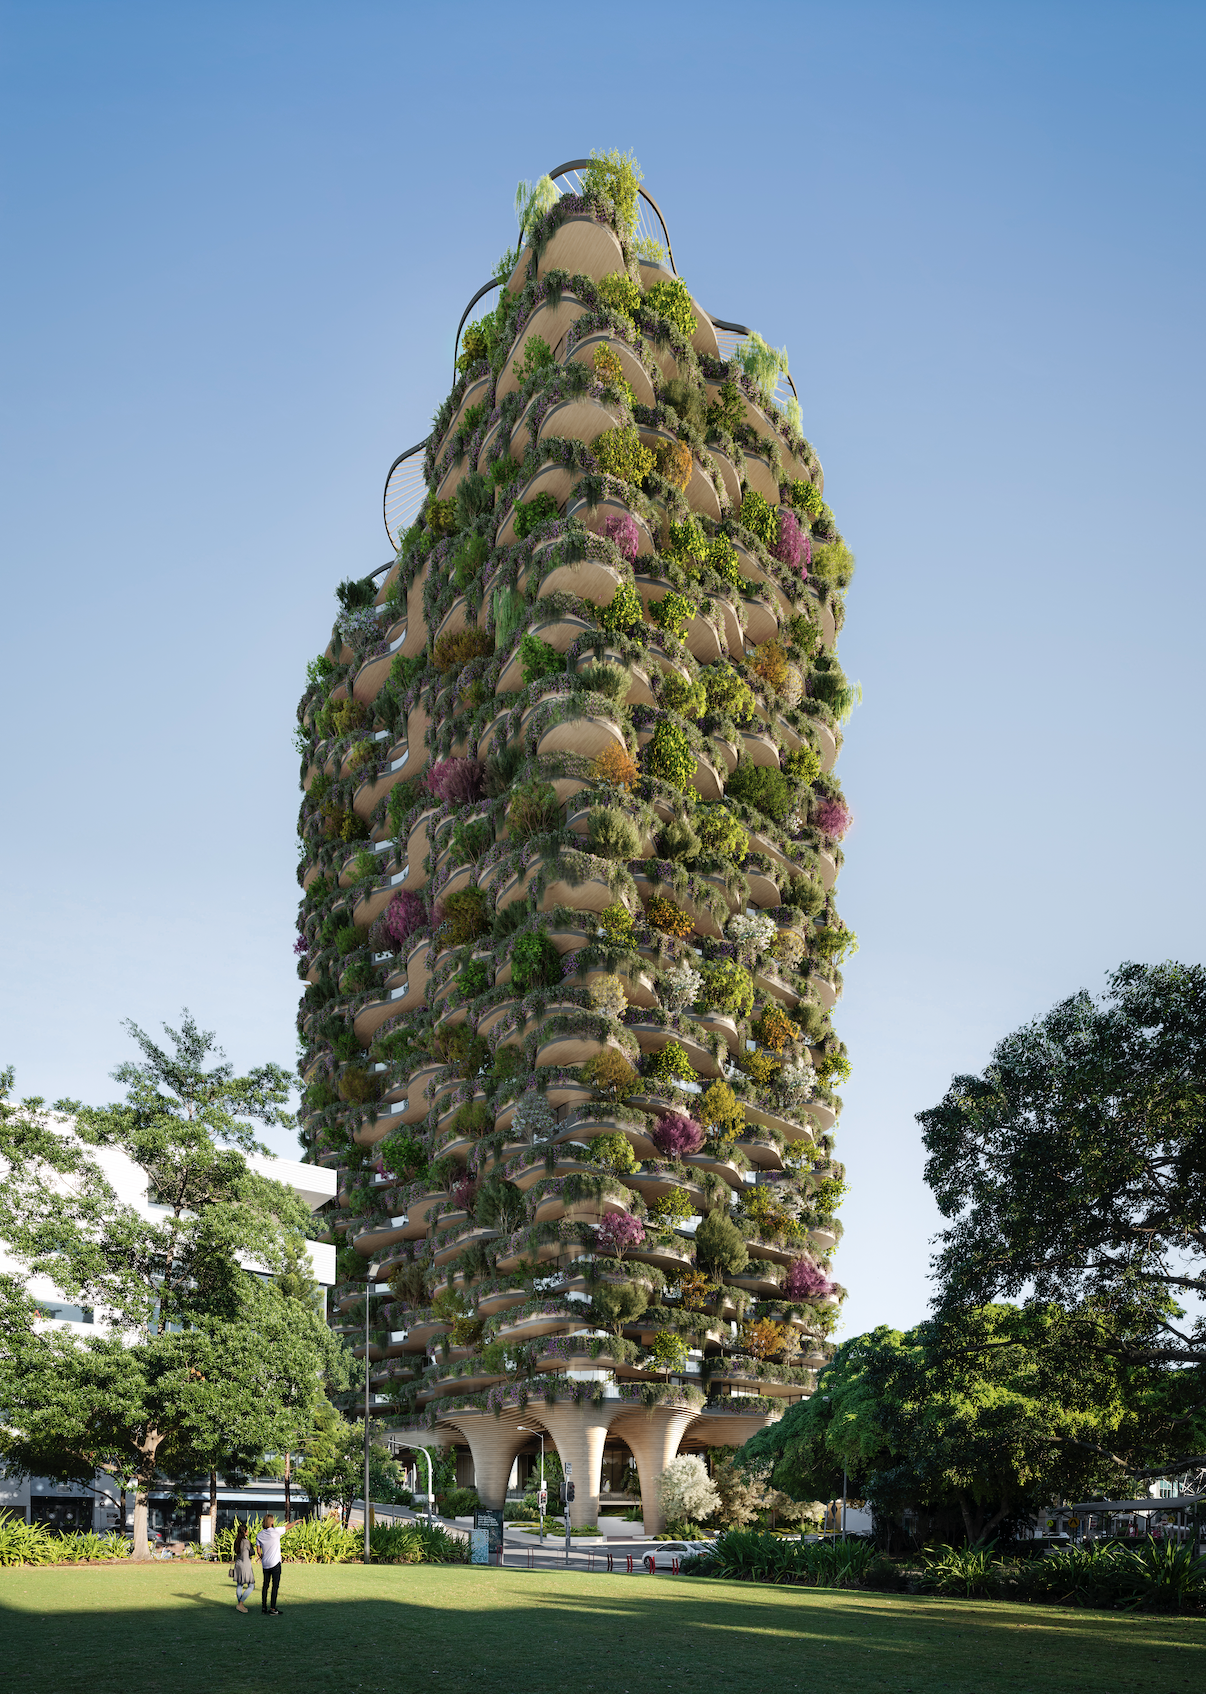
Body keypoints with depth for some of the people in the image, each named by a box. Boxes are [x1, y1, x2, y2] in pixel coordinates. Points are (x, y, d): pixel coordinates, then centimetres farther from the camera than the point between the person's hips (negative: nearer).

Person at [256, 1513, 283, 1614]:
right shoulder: (276, 1531, -12)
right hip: (275, 1564, -5)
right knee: (275, 1585, -2)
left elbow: (259, 1551, 5)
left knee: (265, 1585, 12)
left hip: (265, 1564, 5)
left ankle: (264, 1607, 14)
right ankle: (273, 1608, -4)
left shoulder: (259, 1535, 2)